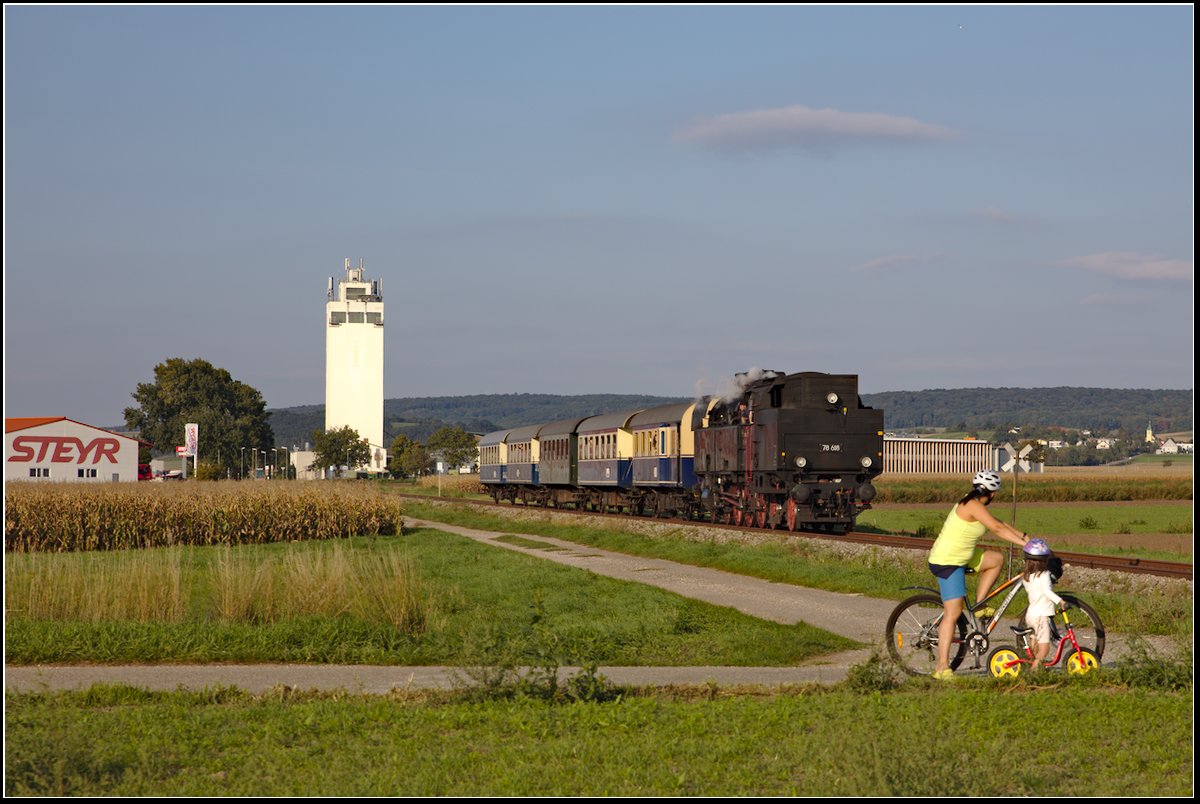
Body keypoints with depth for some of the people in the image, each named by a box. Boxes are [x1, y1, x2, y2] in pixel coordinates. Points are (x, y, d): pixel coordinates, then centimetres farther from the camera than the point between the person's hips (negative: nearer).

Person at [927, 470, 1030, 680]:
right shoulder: (973, 506, -20)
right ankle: (942, 667, -12)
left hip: (959, 558, 10)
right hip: (947, 563, -10)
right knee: (953, 612, -12)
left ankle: (979, 606, 19)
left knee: (997, 559, 18)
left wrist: (1023, 536, 8)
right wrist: (1024, 544, -23)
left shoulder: (973, 503, 10)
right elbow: (997, 529, -24)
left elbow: (999, 524, 15)